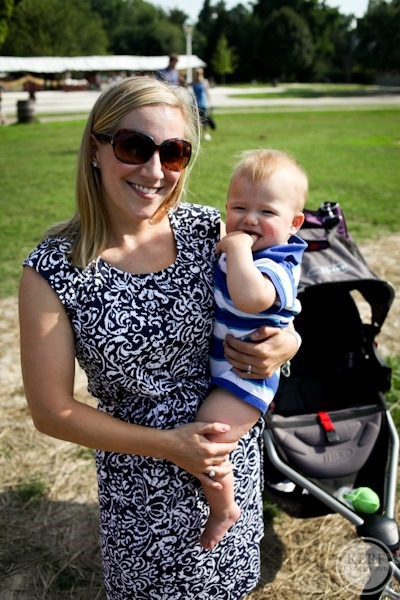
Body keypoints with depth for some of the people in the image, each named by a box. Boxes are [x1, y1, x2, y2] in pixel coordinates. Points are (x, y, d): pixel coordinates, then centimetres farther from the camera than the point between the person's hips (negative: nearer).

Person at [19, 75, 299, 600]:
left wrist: (286, 342, -18)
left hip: (235, 453, 3)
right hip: (139, 483, -2)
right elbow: (51, 410, -13)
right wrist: (167, 445, -15)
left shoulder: (209, 230, -11)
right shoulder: (53, 270, -19)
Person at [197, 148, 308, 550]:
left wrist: (238, 247, -38)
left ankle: (224, 511, 14)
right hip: (216, 364, 10)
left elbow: (250, 297, -51)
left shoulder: (277, 265, -27)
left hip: (245, 375, -10)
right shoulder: (231, 248, 1)